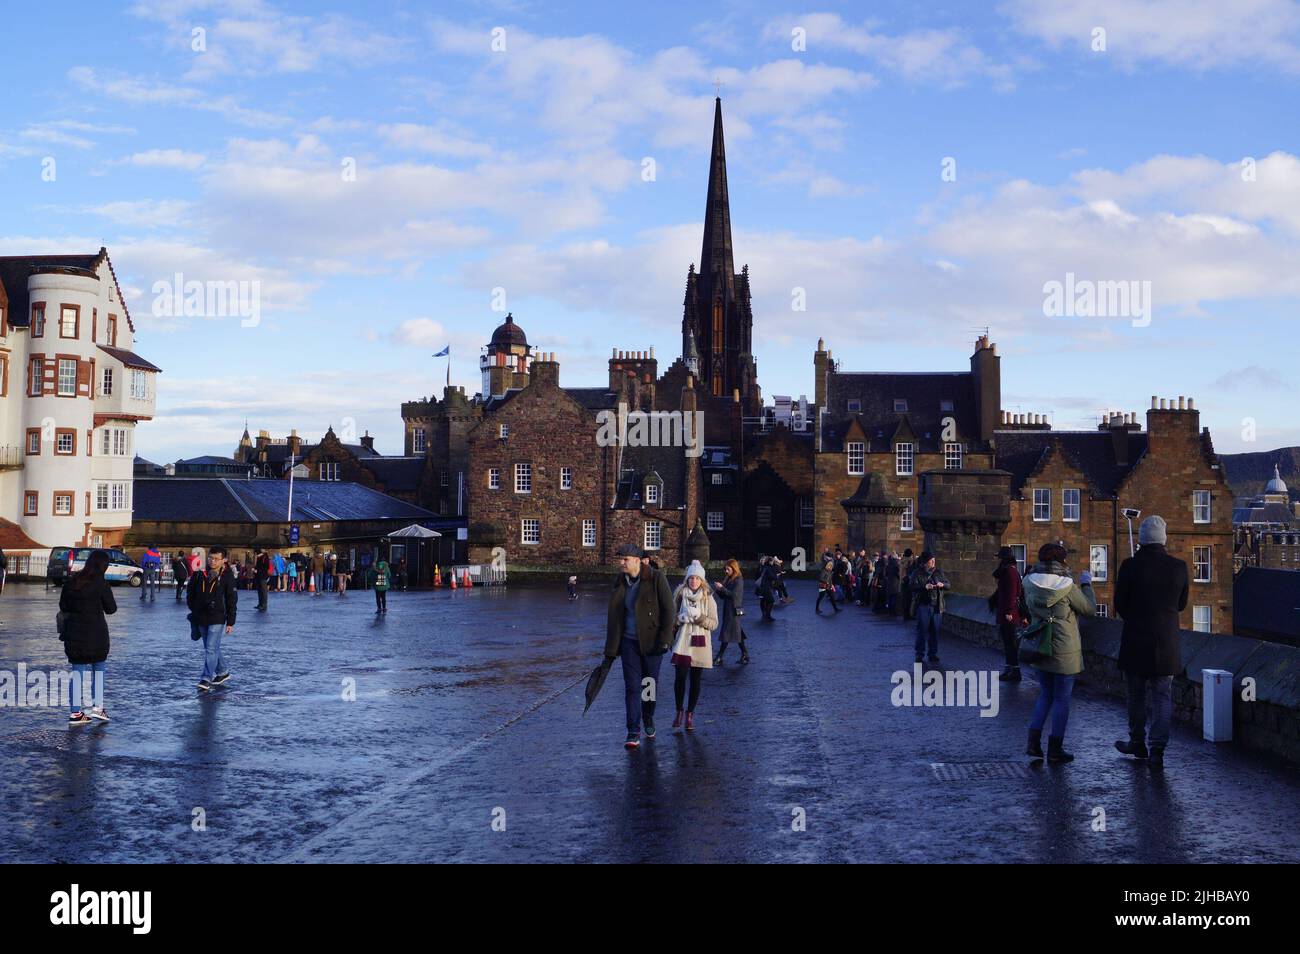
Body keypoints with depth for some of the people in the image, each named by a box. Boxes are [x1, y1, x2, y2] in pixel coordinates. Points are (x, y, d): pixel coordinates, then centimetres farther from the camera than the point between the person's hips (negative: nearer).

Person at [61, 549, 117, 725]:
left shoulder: (71, 581, 3)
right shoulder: (100, 583, -12)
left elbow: (63, 606, 10)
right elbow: (111, 608, -4)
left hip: (73, 633, 4)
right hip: (95, 634, -4)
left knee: (77, 671, 8)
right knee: (99, 668, 14)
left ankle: (75, 712, 7)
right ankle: (97, 707, 8)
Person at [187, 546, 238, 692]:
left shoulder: (227, 576, -7)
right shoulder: (200, 574, 1)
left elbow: (232, 601, -4)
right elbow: (191, 594, 15)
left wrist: (230, 622, -4)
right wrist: (194, 611, 12)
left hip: (217, 619, -5)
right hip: (201, 618, 5)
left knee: (211, 648, -11)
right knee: (213, 648, 16)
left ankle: (206, 679, -11)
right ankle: (222, 672, 32)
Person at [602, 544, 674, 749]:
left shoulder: (656, 578, -8)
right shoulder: (620, 584, 5)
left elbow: (668, 611, -9)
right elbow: (613, 618, 9)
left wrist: (663, 640, -14)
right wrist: (610, 651, 7)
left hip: (651, 641, -3)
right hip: (629, 641, 3)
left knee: (650, 684, 9)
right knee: (632, 686, -4)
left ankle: (648, 719, 35)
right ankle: (633, 732, -1)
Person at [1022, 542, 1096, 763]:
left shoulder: (1030, 583, -4)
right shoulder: (1067, 587, -17)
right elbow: (1090, 610, -6)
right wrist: (1086, 584, 9)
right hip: (1064, 652, -5)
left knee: (1045, 694, 19)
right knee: (1062, 699, 7)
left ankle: (1033, 742, 12)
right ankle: (1055, 749, 11)